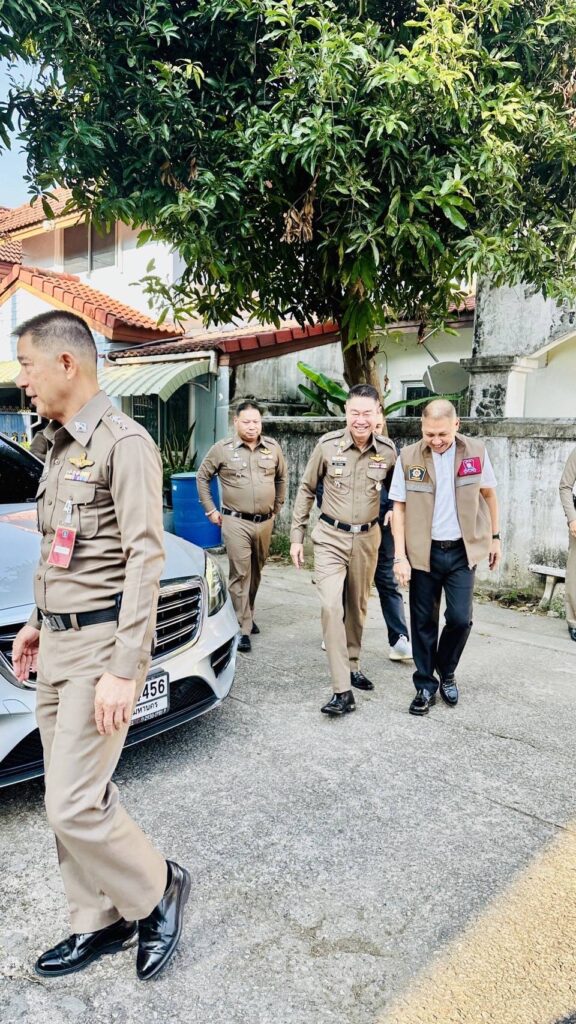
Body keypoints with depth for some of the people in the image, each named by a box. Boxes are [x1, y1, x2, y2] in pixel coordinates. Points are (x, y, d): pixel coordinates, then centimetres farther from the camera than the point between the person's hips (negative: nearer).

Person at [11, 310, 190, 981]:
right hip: (58, 645, 9)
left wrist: (123, 669, -23)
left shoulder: (122, 444, -14)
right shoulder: (61, 448, 15)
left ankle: (157, 891, 19)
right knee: (74, 799, 14)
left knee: (73, 806, -6)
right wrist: (38, 620, 21)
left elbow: (144, 558, -19)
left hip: (100, 643, -9)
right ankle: (99, 922, 31)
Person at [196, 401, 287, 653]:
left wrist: (277, 507, 18)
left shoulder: (273, 448, 6)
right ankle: (243, 629, -1)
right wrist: (210, 510, 4)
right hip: (236, 523, -4)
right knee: (240, 574, -6)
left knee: (256, 571, 15)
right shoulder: (222, 449, -3)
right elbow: (202, 477, 6)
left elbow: (281, 477, 20)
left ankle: (248, 615, 35)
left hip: (265, 522, 4)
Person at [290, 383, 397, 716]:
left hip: (367, 539, 2)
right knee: (331, 606, -14)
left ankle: (351, 666, 37)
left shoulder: (388, 452, -4)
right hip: (331, 538, -2)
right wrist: (297, 536, 2)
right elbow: (307, 489, 3)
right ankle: (343, 691, -11)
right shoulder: (328, 445, -8)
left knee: (357, 608, 15)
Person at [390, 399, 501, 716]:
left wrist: (494, 537, 12)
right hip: (423, 552, 0)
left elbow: (488, 494, 10)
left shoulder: (476, 451, -4)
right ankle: (425, 686, 23)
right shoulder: (408, 457, -7)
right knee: (424, 621, 7)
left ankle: (446, 672, 26)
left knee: (460, 619, -2)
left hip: (462, 550, 1)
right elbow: (399, 507, -4)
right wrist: (400, 556, -9)